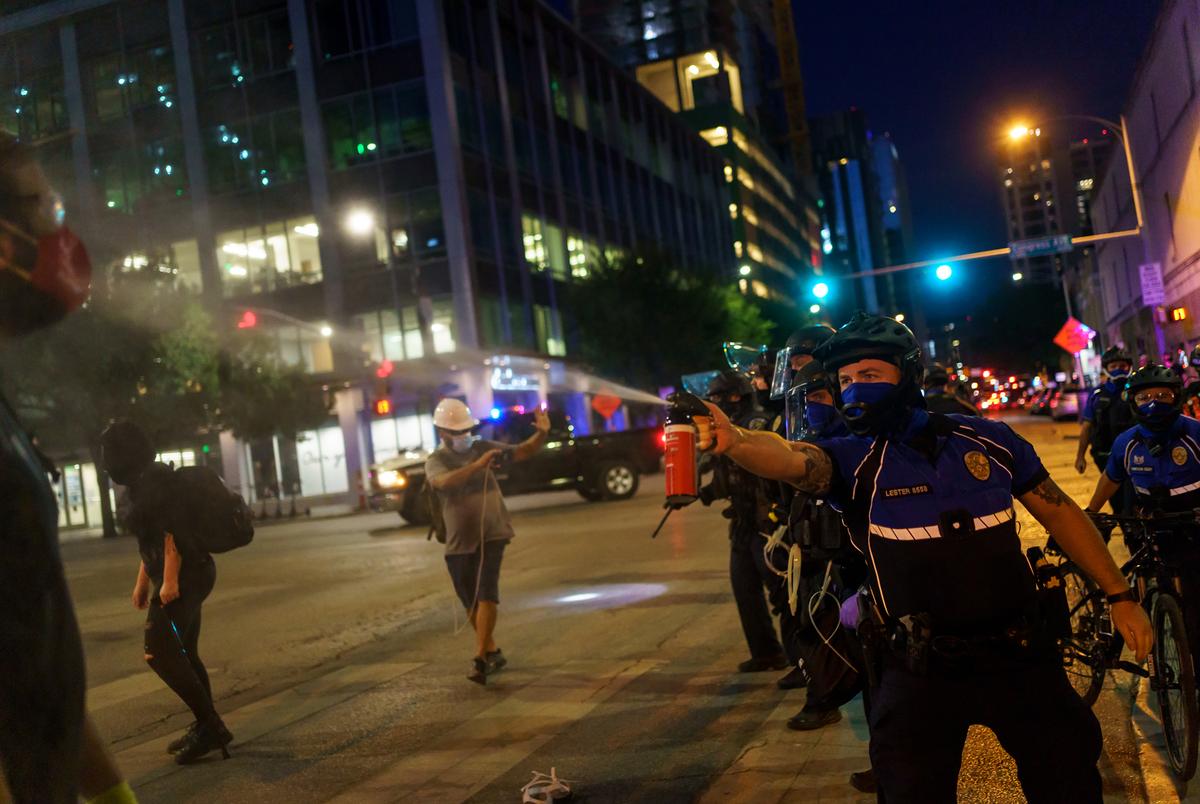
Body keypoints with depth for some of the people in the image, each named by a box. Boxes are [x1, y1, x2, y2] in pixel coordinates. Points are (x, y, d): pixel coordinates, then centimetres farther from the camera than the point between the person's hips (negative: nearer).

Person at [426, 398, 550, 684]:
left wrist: (541, 433, -17)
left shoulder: (483, 447, 3)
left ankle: (480, 660, -15)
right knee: (471, 603, 12)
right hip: (459, 542, 1)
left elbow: (523, 451, 2)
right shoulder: (436, 461, -4)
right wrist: (477, 465, -40)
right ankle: (493, 652, 30)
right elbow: (445, 481, -27)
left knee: (486, 596, -15)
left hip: (491, 535, -1)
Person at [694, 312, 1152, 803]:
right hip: (919, 668, -1)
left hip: (1016, 653, 2)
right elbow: (791, 459, -30)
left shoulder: (989, 440, -1)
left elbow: (1059, 512, 9)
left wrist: (1120, 596, 8)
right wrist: (732, 440, -52)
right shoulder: (852, 461, -8)